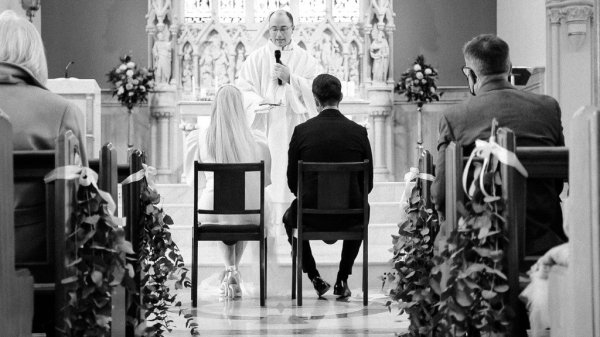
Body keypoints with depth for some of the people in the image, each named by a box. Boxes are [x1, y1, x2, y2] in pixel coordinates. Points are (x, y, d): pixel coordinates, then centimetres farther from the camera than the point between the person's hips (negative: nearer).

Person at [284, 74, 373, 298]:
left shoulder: (301, 131, -8)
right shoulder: (358, 132, -6)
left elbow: (292, 181, -1)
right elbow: (368, 183, 1)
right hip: (349, 216, 1)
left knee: (290, 217, 35)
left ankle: (315, 277, 27)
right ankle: (342, 280, 30)